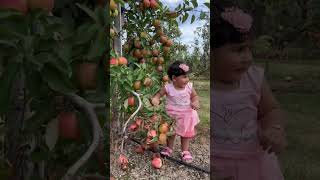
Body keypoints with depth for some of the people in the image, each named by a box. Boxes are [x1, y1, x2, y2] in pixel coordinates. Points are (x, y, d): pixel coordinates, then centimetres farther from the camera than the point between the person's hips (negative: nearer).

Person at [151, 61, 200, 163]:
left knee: (186, 133, 15)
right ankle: (169, 148, 40)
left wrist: (195, 102, -19)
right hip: (171, 115, -1)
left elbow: (194, 96, 1)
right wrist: (155, 99, -29)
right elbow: (158, 94, -8)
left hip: (186, 115, 1)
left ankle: (185, 151, 34)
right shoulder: (168, 88, -19)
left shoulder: (189, 87, -13)